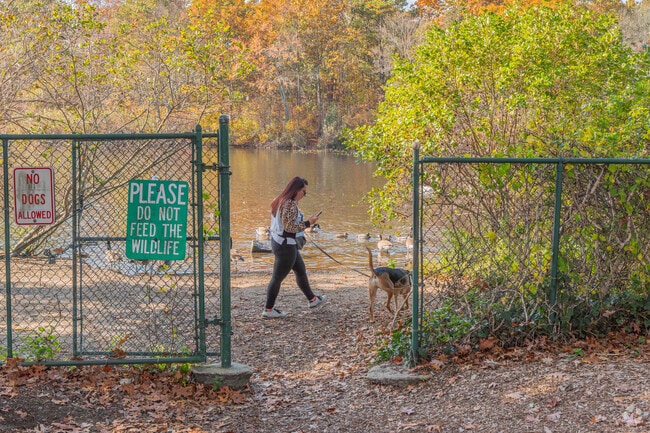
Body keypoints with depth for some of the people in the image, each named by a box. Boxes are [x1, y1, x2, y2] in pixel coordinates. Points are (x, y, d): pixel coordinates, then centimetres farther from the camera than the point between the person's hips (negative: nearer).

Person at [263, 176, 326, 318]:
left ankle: (312, 299, 36)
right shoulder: (290, 204, -22)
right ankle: (268, 310, 8)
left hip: (278, 242, 11)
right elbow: (289, 226, -26)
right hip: (285, 246, -11)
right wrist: (308, 223, -19)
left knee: (301, 270, 22)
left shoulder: (281, 201, 9)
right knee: (278, 278, -1)